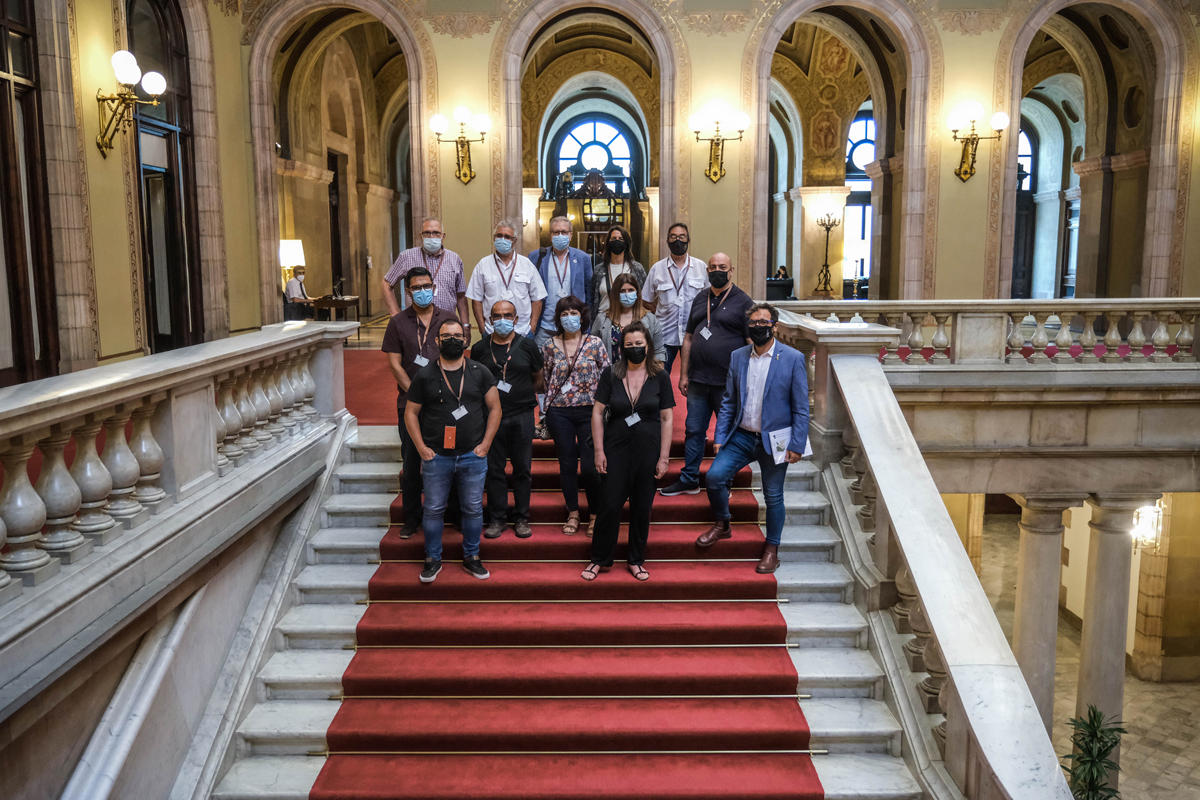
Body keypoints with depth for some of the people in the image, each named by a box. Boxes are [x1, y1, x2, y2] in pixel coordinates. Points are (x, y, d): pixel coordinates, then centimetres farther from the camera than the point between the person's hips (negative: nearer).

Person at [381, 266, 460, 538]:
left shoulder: (448, 319, 7)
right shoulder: (398, 323, 4)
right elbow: (394, 364, 0)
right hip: (410, 403, 0)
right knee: (411, 462, 4)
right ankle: (412, 519, 15)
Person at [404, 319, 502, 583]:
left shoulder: (479, 372, 4)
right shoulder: (424, 375, 2)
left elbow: (494, 408, 7)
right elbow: (411, 413, 5)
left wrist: (485, 444, -1)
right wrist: (422, 448, -3)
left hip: (473, 456, 1)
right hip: (435, 457, -1)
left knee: (474, 509, 7)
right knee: (433, 509, 5)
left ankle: (471, 557, 22)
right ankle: (433, 559, 19)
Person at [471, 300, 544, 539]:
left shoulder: (527, 346, 2)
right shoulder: (480, 348, 4)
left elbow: (538, 380, 13)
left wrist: (521, 397, 9)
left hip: (521, 416, 0)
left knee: (522, 468, 5)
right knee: (494, 468, 4)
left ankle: (521, 518, 17)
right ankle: (497, 518, 15)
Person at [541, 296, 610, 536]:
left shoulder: (595, 344, 1)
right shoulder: (550, 346, 5)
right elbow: (546, 380, 13)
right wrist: (548, 411, 13)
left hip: (590, 411, -1)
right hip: (559, 413, 2)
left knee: (590, 465, -4)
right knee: (567, 464, 7)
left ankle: (595, 515, 12)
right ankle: (573, 514, 21)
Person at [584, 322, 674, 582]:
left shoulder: (660, 376, -2)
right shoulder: (611, 374, -1)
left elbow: (666, 419, 0)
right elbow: (597, 413, 1)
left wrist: (664, 457, -3)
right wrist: (599, 450, -4)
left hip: (648, 449, 0)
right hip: (616, 447, 0)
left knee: (642, 507, 9)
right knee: (609, 505, 0)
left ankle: (636, 560, 25)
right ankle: (599, 559, 17)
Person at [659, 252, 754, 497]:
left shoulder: (742, 301, -2)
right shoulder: (700, 300, 14)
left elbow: (753, 344, -6)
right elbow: (688, 338, 16)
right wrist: (683, 375, 10)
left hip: (728, 383, -5)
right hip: (698, 381, 5)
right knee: (693, 430, 9)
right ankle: (689, 480, 20)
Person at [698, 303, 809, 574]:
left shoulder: (793, 358, -6)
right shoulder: (737, 357, 6)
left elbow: (801, 407, -5)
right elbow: (728, 401, 10)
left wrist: (797, 445, -10)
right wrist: (720, 437, 3)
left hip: (774, 440, -3)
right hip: (741, 436, 3)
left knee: (773, 496, 5)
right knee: (715, 475, -11)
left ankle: (771, 550, 24)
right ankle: (722, 525, 15)